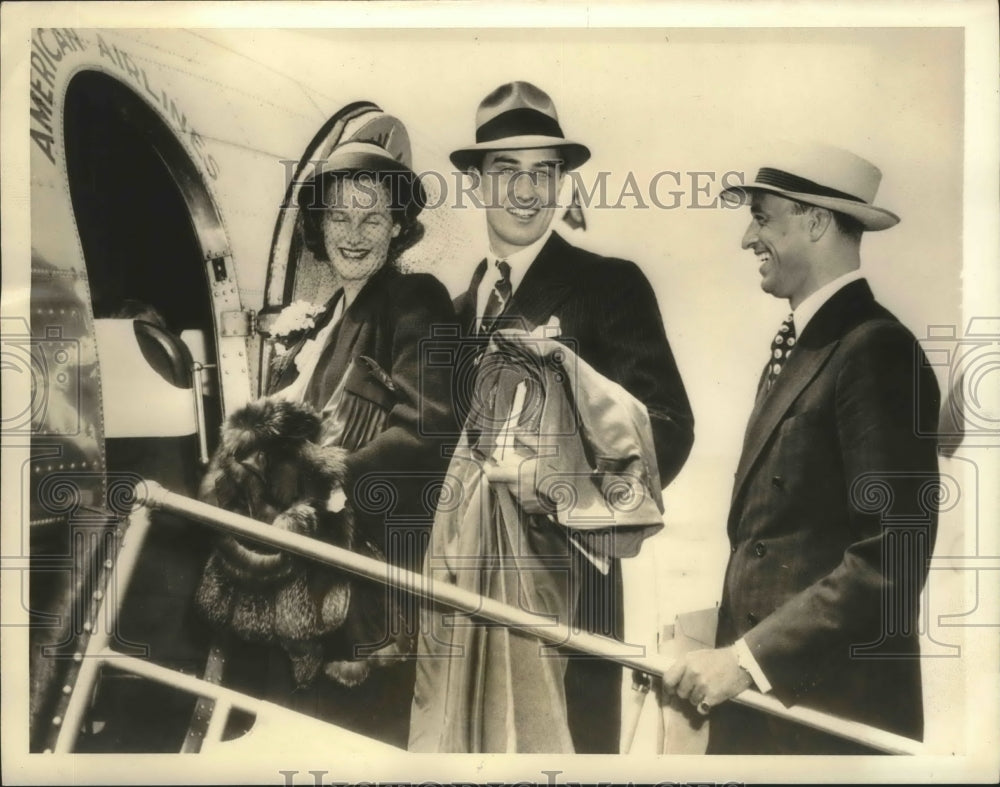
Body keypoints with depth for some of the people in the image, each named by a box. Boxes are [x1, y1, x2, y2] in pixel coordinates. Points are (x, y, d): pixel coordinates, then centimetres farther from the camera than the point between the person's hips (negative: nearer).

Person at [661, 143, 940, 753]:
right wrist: (729, 648, 6)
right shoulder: (797, 345, 10)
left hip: (831, 703, -7)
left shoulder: (877, 350, -15)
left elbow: (894, 557, -21)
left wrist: (748, 658, -20)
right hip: (764, 692, 7)